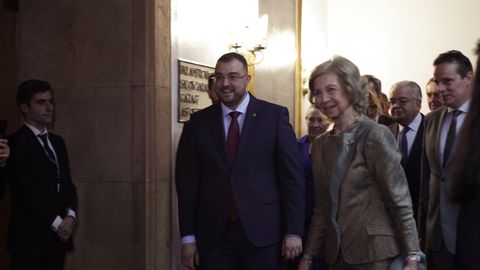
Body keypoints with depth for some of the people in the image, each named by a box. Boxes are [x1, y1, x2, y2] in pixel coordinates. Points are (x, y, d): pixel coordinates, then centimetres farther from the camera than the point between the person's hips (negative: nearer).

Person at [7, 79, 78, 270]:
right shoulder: (16, 142, -7)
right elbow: (27, 190, -13)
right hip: (29, 239, -6)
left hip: (59, 236, 6)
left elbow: (67, 183, 15)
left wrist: (70, 216, -3)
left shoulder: (57, 141, 17)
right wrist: (57, 223, -11)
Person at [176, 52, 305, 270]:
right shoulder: (198, 122, 5)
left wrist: (294, 231, -6)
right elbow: (187, 181, 5)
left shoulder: (275, 116, -1)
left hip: (263, 233, -1)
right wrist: (188, 237, 0)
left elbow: (292, 175, -2)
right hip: (213, 236, 2)